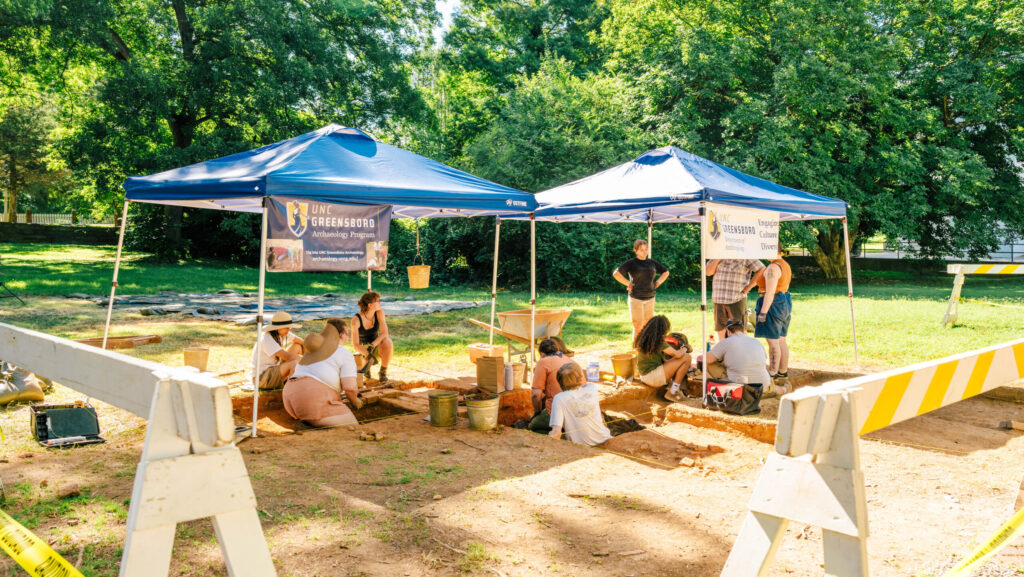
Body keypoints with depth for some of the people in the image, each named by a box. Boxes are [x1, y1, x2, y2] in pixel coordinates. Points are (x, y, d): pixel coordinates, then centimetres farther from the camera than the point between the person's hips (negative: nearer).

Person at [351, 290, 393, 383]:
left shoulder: (379, 312, -13)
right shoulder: (356, 319, -20)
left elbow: (385, 333, -20)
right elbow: (355, 345, -23)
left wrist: (372, 345, -35)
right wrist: (368, 355, -39)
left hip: (377, 348, 1)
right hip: (363, 349, -1)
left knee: (388, 342, -34)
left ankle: (383, 372, -17)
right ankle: (367, 364, 5)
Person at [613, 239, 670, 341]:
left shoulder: (652, 262, 9)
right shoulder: (631, 263, -5)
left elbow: (666, 272, 24)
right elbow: (616, 273, -17)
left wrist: (658, 282, 10)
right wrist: (628, 284, -14)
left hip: (650, 298, 5)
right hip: (636, 298, -5)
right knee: (638, 326, -7)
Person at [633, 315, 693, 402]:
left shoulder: (644, 338, 7)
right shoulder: (659, 341, -18)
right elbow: (677, 354, -20)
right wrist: (685, 348, 2)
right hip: (652, 377, -9)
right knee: (686, 357, -8)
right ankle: (672, 392, -5)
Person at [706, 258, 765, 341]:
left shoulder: (745, 257, -5)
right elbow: (709, 272, 1)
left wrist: (749, 287, -13)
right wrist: (718, 258, -10)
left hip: (736, 300, -4)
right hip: (719, 300, 4)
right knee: (721, 333, 7)